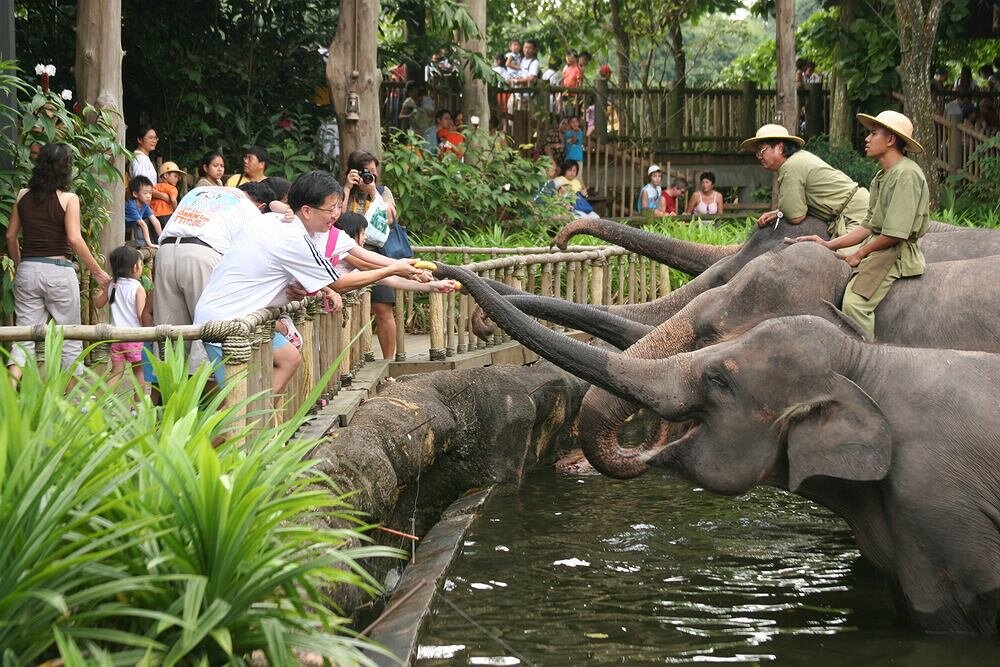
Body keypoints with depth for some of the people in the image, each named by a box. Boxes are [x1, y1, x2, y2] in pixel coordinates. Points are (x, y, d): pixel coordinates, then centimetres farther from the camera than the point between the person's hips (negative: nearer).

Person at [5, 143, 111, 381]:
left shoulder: (23, 196, 6)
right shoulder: (68, 198, -7)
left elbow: (11, 236, 10)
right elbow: (74, 239, -14)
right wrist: (97, 272, -7)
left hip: (27, 270, 4)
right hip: (58, 270, -4)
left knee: (24, 336, 5)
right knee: (70, 337, 10)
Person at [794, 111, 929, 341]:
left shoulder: (906, 174, -15)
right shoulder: (881, 177, 16)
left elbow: (895, 234, -20)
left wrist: (860, 254, -9)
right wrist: (830, 245, 10)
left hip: (896, 253, -11)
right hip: (875, 247, 11)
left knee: (854, 303, -28)